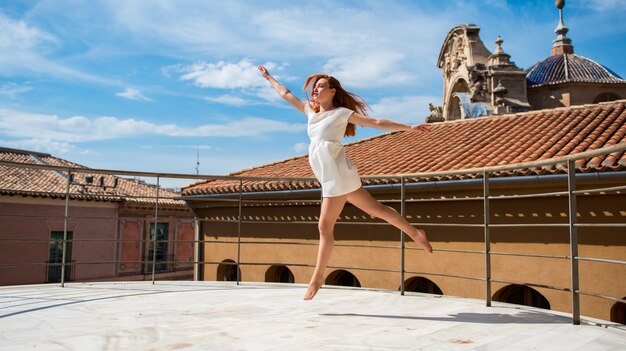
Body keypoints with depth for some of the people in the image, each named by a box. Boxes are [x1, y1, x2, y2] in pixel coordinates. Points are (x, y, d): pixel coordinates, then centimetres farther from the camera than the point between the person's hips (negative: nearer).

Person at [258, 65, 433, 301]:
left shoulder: (342, 112, 0)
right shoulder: (311, 111, 18)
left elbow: (377, 122, 0)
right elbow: (286, 95, 28)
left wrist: (410, 128, -2)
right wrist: (268, 77, 35)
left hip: (337, 175, -7)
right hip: (328, 177, 7)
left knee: (325, 227, -7)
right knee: (376, 208, 14)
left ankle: (317, 277, 2)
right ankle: (415, 234, 25)